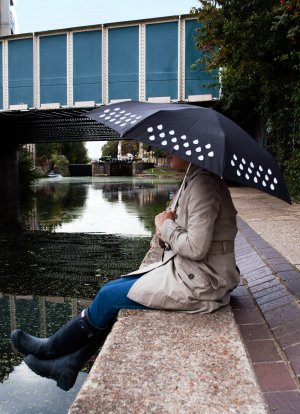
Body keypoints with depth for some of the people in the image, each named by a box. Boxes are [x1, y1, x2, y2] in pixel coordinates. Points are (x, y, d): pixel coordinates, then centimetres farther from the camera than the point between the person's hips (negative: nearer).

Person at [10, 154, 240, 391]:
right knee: (114, 288, 6)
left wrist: (166, 225, -10)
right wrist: (168, 226, -3)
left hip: (198, 282, -9)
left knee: (110, 295, -4)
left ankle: (51, 348, 19)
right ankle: (69, 365, 16)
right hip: (184, 268, 9)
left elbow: (196, 247, -26)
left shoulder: (204, 184, -21)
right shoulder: (195, 178, 10)